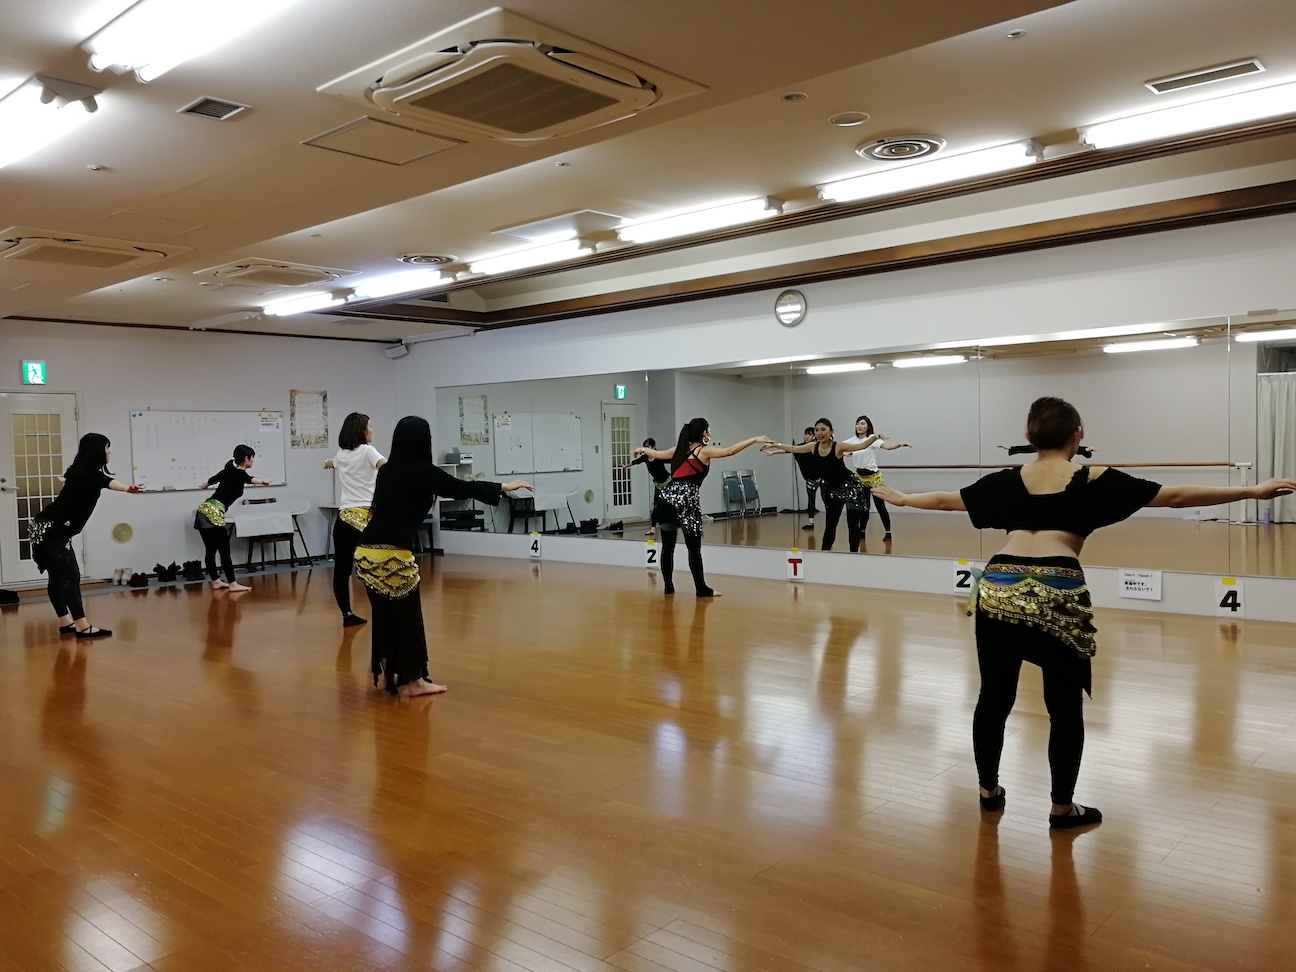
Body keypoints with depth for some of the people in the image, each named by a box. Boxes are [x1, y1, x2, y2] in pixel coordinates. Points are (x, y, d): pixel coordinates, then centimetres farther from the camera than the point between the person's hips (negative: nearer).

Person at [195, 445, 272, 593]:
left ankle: (216, 581, 20)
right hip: (213, 513, -9)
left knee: (211, 550, 13)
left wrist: (205, 485, 57)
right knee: (224, 550, -9)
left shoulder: (230, 468, 16)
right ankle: (233, 584, -10)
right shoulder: (240, 474, -8)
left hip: (204, 510, 9)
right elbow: (248, 479, -34)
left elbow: (214, 478, 36)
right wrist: (260, 481, -55)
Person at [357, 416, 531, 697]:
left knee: (383, 615, 18)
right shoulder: (423, 473, -6)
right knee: (407, 617, 6)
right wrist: (505, 487, 8)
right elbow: (462, 489, -1)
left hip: (366, 551, 7)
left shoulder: (387, 471, 14)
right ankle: (410, 680, 14)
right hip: (393, 553, -7)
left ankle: (386, 673, 28)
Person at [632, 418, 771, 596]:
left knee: (668, 546, 12)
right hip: (686, 499, -6)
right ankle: (701, 589, 2)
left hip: (667, 497, 6)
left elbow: (657, 454, 34)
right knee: (694, 548, -1)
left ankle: (668, 586, 19)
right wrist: (754, 439, -12)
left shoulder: (680, 449, 20)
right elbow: (729, 451, -11)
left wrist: (644, 450, 55)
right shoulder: (704, 451, 2)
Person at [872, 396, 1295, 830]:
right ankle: (1062, 808, 25)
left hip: (997, 588, 4)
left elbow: (946, 499, 28)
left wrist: (899, 497, 44)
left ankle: (989, 790, 33)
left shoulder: (1007, 480, 17)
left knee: (994, 698, 18)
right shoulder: (1093, 480, 9)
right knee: (1065, 708, 13)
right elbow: (1175, 496, 7)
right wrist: (1252, 491, 10)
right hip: (1056, 595, -3)